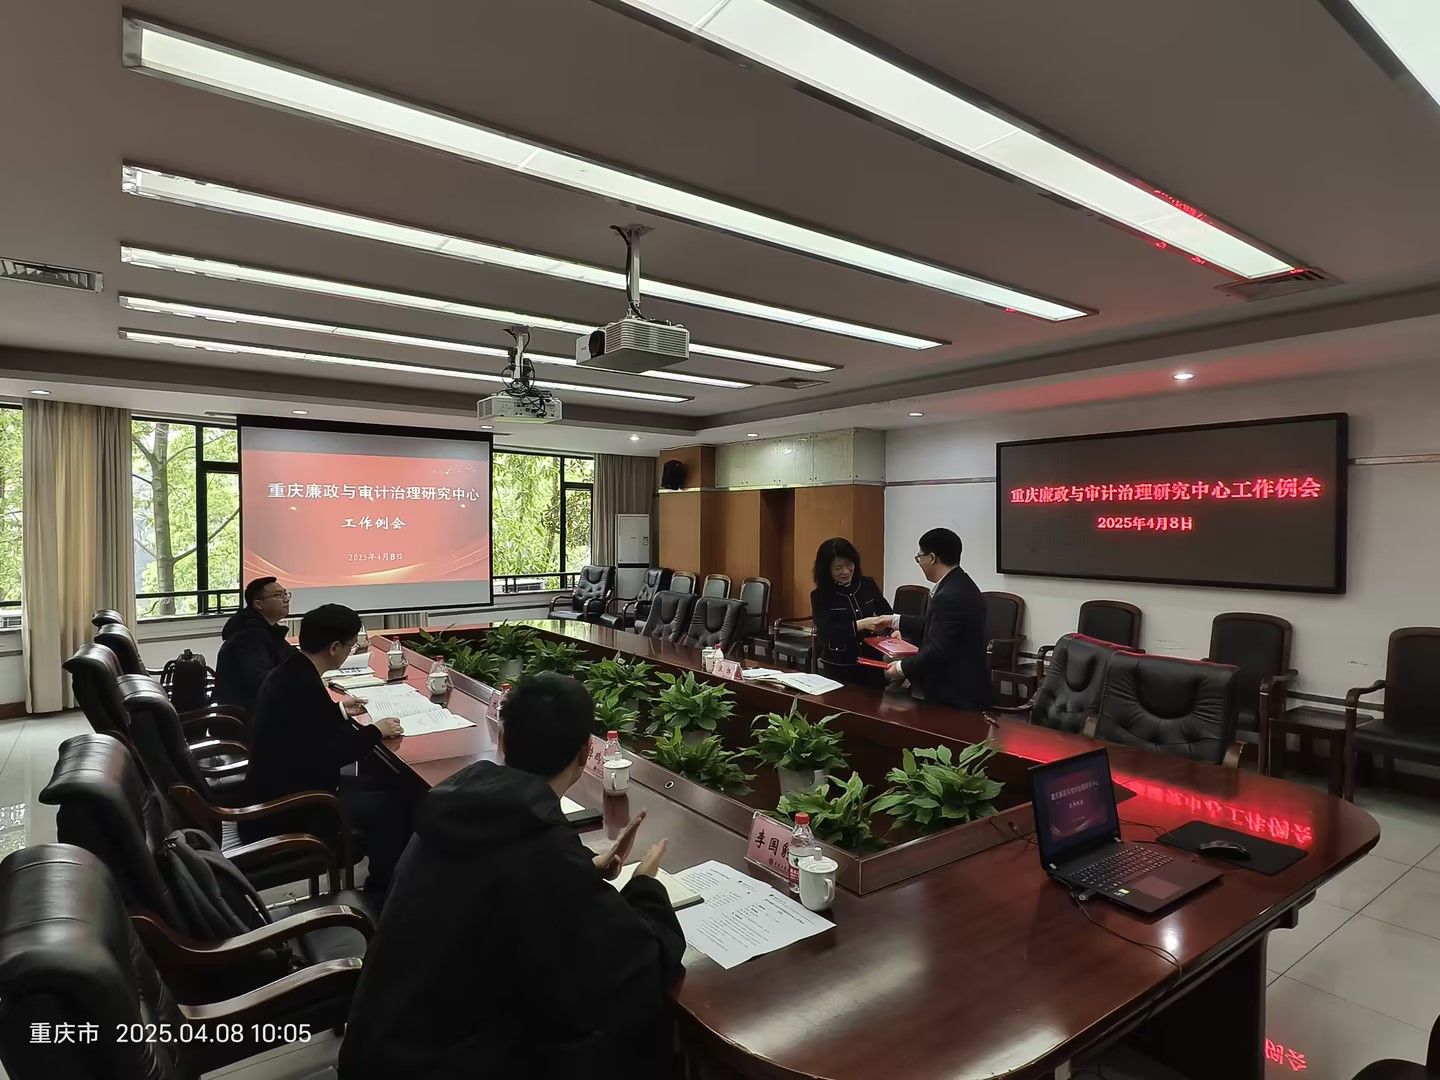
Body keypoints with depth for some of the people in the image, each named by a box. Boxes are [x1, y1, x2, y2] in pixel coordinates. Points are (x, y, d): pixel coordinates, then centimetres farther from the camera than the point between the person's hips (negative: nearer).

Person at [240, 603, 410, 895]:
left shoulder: (289, 674, 3)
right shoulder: (302, 686, -28)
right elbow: (333, 754, -25)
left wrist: (338, 712, 27)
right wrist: (375, 731, -11)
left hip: (284, 788, 10)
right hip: (286, 808, -10)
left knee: (385, 787, 11)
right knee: (391, 805, -9)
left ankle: (381, 881, 22)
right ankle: (382, 892, 10)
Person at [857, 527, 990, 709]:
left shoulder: (949, 597, -25)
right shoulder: (961, 585, 7)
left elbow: (937, 652, -25)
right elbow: (933, 626, 16)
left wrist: (902, 668, -13)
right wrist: (894, 621, 20)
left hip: (955, 695, -10)